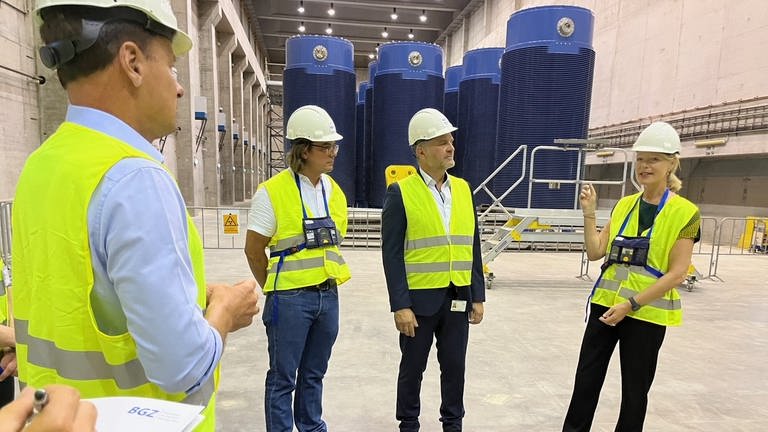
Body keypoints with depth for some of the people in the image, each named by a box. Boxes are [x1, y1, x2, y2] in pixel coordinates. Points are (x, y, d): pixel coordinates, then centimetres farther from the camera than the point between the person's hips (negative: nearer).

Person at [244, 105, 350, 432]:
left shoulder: (335, 191, 6)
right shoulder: (272, 191, -12)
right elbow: (254, 250, -5)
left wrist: (327, 286, 13)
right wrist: (275, 290, 4)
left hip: (328, 296, 6)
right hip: (290, 299, -5)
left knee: (313, 374, 20)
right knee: (283, 377, 10)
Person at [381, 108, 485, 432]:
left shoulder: (463, 189, 5)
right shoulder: (400, 193, -10)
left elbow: (472, 247, 7)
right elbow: (392, 254, -11)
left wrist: (477, 296, 6)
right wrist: (400, 305, -14)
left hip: (458, 299, 4)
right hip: (420, 299, -4)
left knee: (454, 366, 17)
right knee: (413, 368, 14)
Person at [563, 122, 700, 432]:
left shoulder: (685, 212, -9)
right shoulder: (624, 205, 6)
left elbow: (677, 272, -13)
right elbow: (595, 252, 2)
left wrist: (631, 304, -18)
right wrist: (589, 213, -9)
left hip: (646, 313, -4)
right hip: (605, 303, 4)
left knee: (634, 390, 13)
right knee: (586, 380, 13)